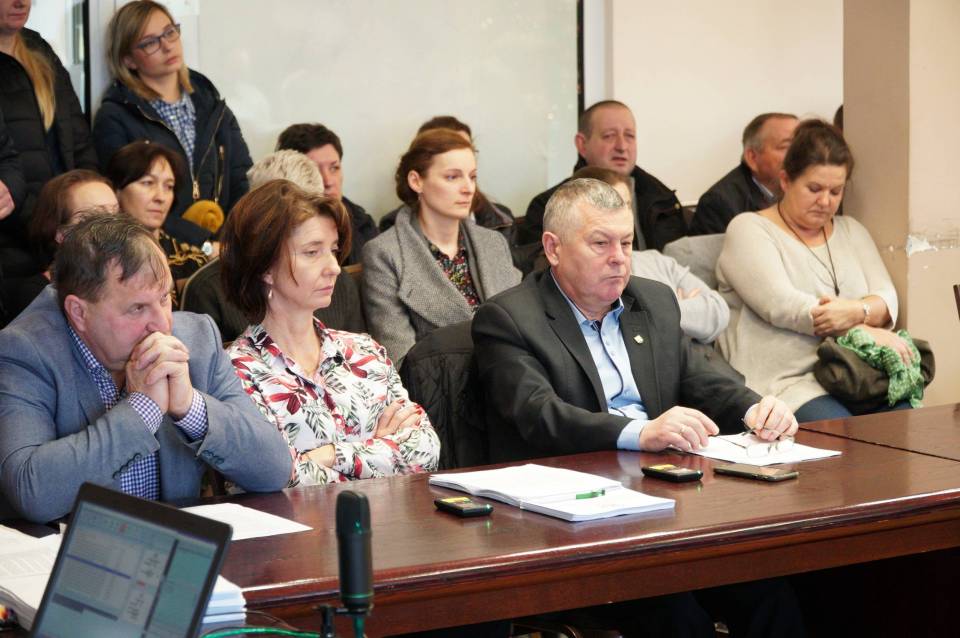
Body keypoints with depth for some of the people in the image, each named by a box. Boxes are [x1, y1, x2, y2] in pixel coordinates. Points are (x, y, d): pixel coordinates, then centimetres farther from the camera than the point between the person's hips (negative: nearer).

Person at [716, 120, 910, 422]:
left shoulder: (850, 230, 24)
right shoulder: (749, 229, 6)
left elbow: (887, 300, 12)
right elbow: (780, 305, -10)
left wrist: (857, 311, -15)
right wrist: (867, 332, -12)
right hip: (784, 383, -5)